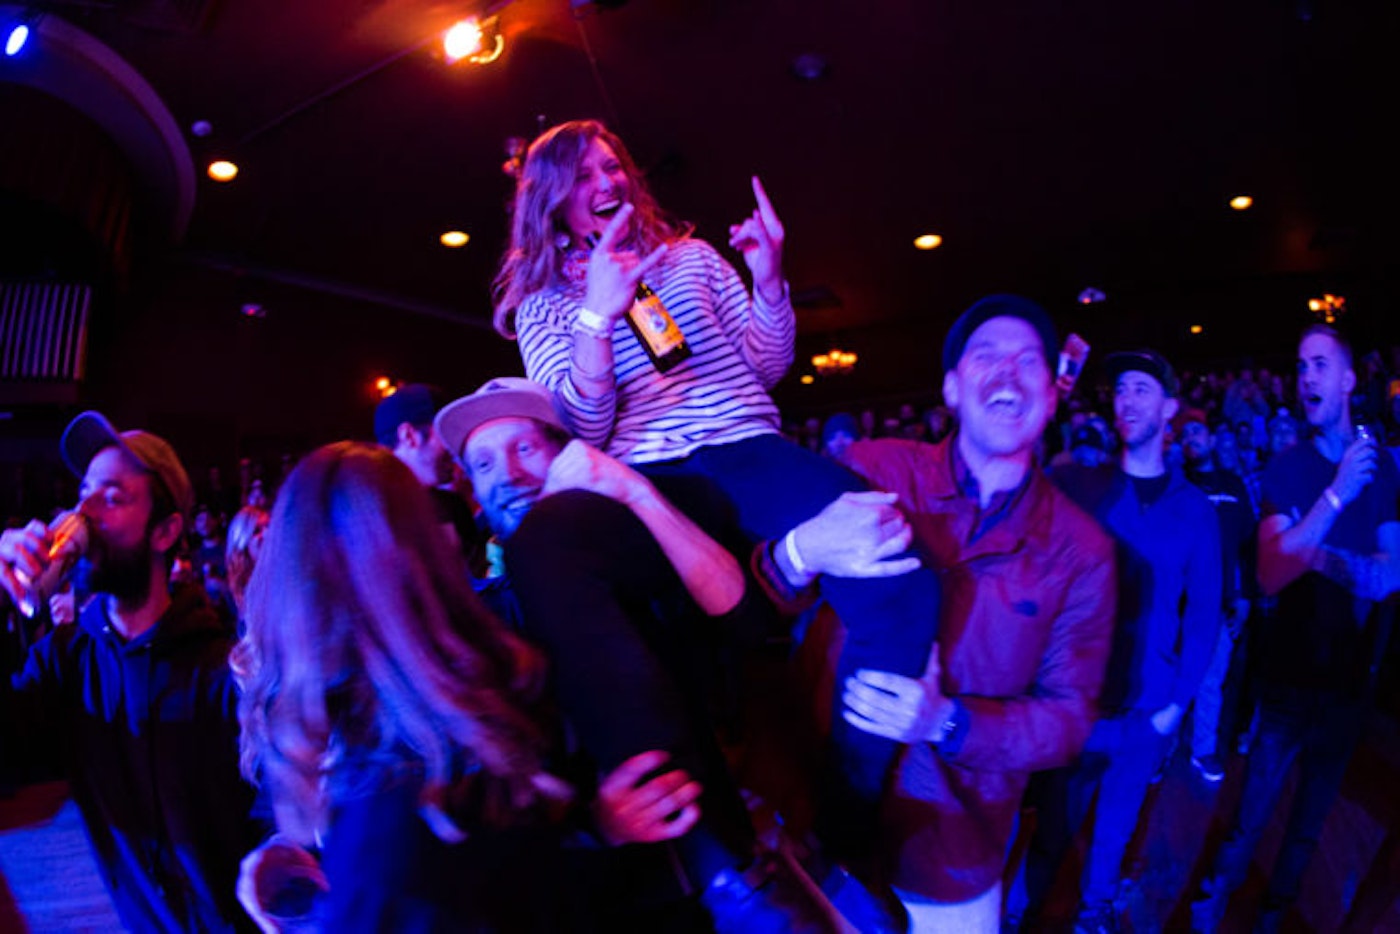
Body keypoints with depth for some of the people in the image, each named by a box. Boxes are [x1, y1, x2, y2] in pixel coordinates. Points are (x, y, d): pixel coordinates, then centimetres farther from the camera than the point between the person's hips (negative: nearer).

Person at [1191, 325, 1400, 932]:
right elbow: (1270, 576, -21)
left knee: (1311, 818, 17)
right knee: (1252, 818, 2)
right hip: (1291, 671, -3)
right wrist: (1336, 495, -26)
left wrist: (1321, 555, -22)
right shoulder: (1288, 468, -9)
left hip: (1350, 675, 3)